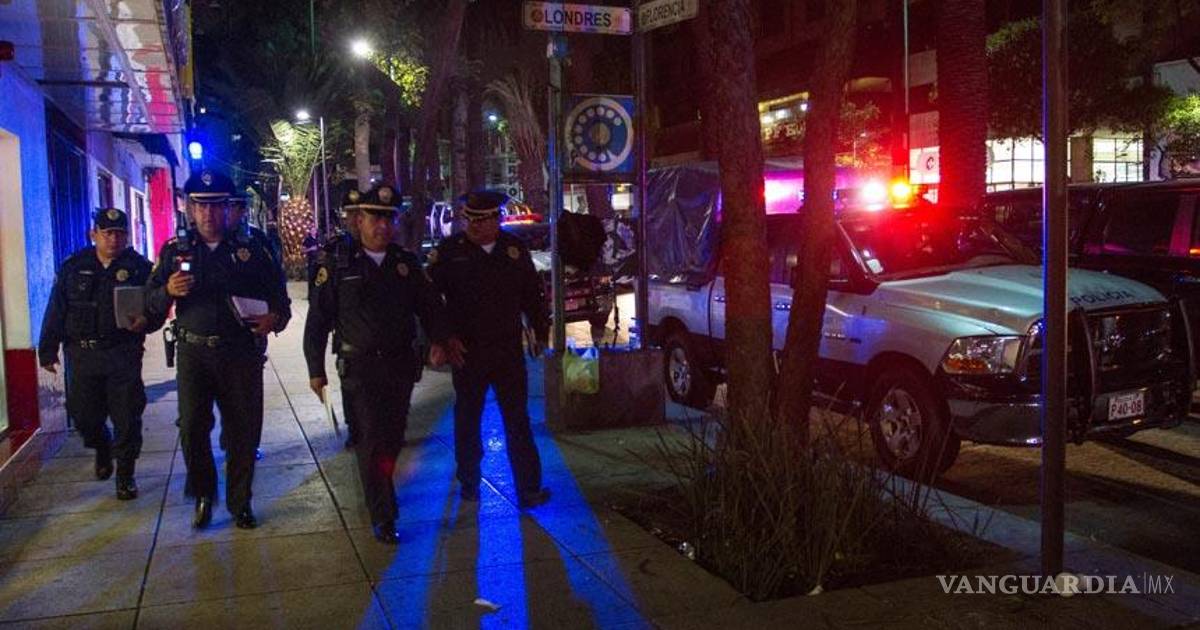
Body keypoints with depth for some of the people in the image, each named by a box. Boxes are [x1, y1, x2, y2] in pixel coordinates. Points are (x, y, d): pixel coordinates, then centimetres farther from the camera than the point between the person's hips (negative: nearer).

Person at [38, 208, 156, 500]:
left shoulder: (139, 267, 0)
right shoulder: (74, 266, 6)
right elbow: (56, 311, 8)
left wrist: (144, 320, -24)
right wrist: (48, 350, 6)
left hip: (123, 355, -2)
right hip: (82, 353, 3)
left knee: (127, 419, -1)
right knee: (84, 414, 11)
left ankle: (126, 476, 13)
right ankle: (103, 450, 42)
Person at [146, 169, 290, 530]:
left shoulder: (251, 251, 6)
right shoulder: (175, 251, 8)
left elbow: (279, 296, 8)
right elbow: (151, 304, 7)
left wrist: (275, 317, -13)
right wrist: (169, 291, -15)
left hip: (241, 354, 0)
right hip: (194, 353, 0)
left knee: (243, 432, 4)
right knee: (192, 428, -3)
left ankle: (240, 503, 19)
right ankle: (203, 495, 21)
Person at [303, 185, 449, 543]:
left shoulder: (407, 264, 6)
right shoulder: (338, 266, -2)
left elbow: (429, 307, 14)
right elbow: (317, 321, 0)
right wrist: (316, 370, -2)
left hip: (400, 365, 4)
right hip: (360, 368, -3)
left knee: (394, 437, 12)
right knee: (372, 439, -6)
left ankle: (378, 488, 39)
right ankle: (383, 517, 2)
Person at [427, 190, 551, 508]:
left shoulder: (514, 248, 3)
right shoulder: (449, 250, -6)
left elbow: (532, 294, 13)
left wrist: (540, 332, 13)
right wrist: (445, 338, -8)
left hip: (509, 350, 2)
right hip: (467, 352, -2)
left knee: (518, 422, 6)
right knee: (467, 419, 12)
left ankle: (529, 488, 16)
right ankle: (469, 482, 28)